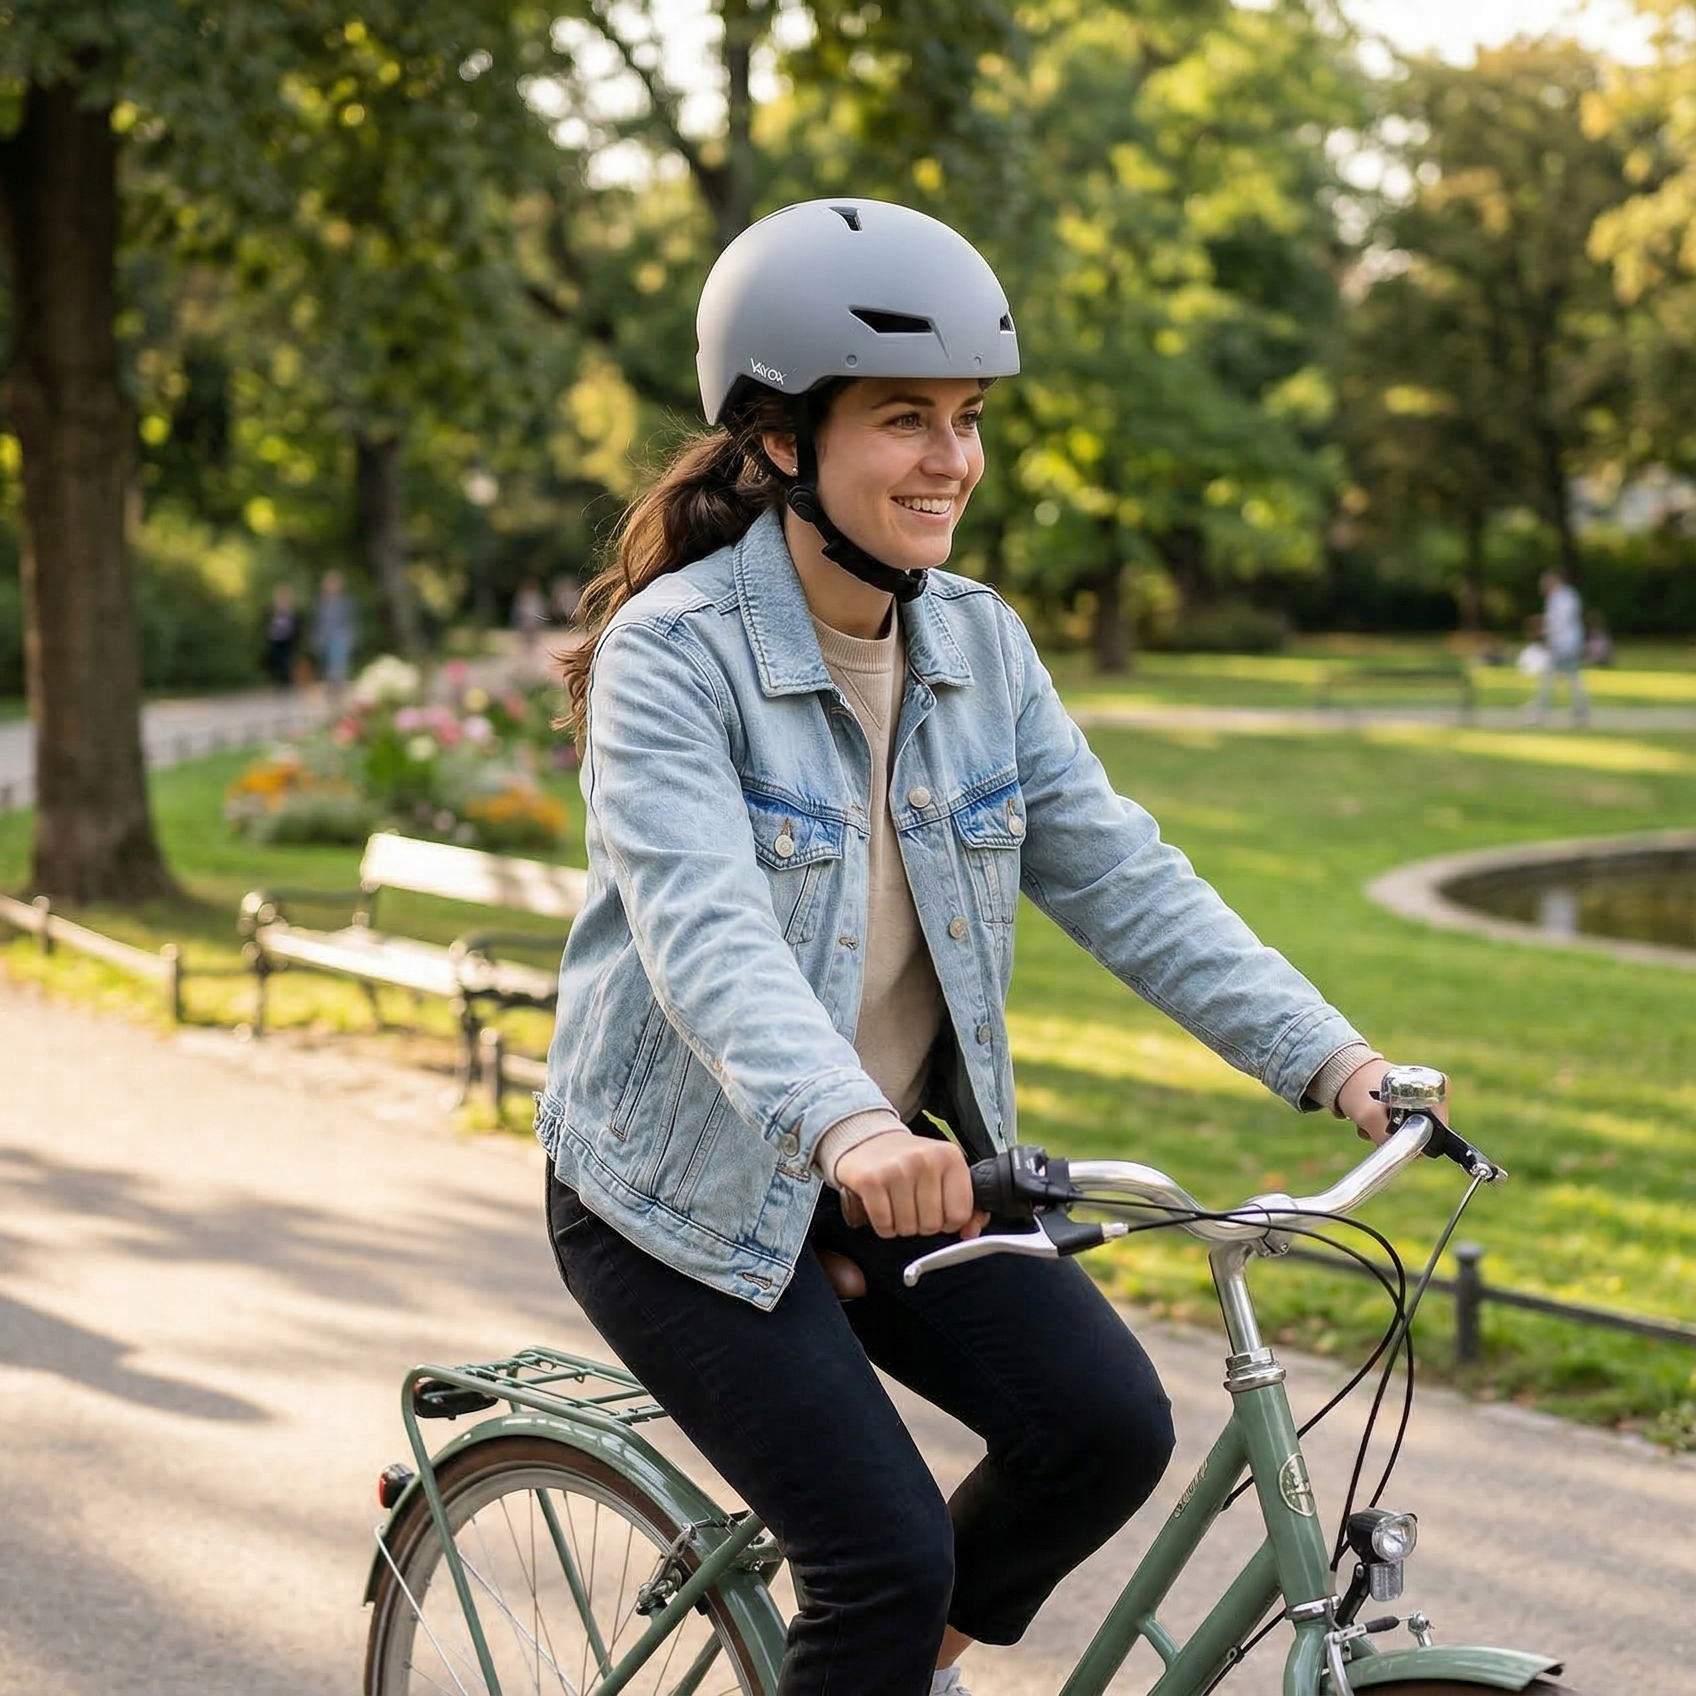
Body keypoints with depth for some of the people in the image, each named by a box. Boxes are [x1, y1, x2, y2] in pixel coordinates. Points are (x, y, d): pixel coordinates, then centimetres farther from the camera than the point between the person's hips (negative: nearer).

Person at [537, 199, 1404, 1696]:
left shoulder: (979, 645, 0)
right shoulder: (672, 648, -19)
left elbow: (1119, 873, -4)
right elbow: (703, 924, -33)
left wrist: (1330, 1057, -15)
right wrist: (842, 1125, -51)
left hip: (906, 1167, 6)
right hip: (694, 1189, -5)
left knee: (1110, 1428, -12)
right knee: (889, 1552, -15)